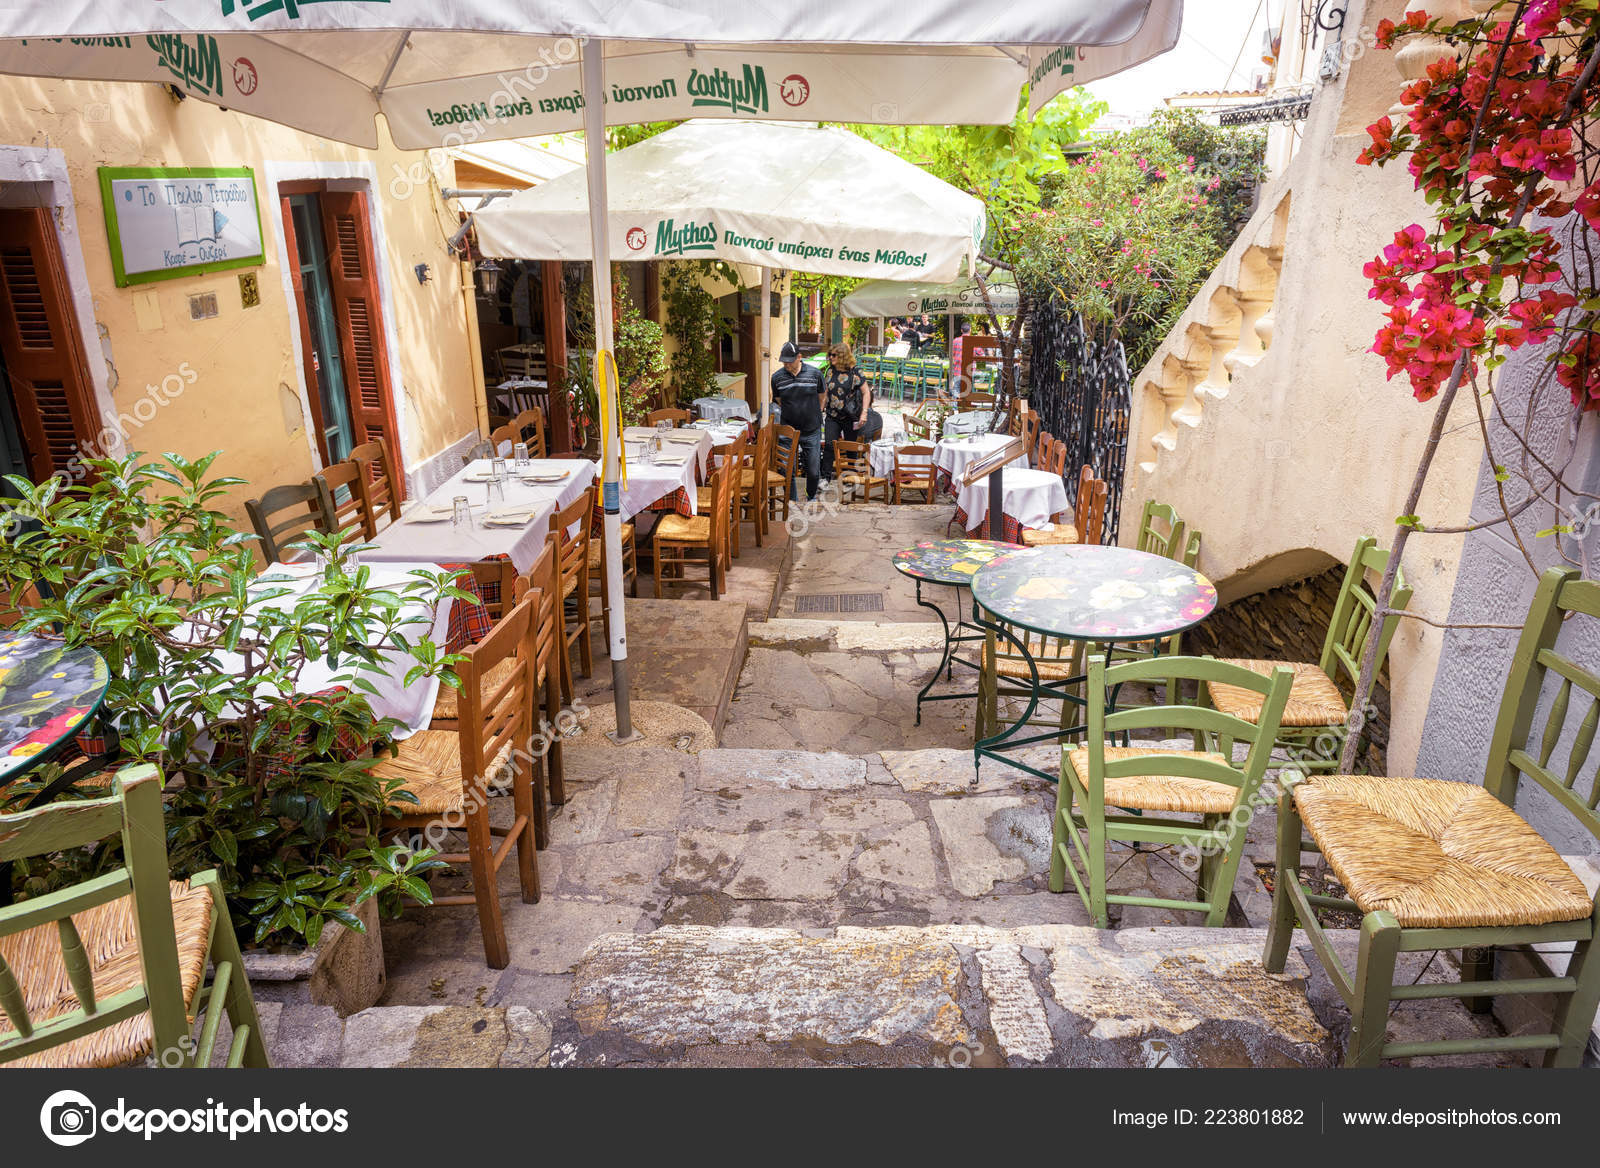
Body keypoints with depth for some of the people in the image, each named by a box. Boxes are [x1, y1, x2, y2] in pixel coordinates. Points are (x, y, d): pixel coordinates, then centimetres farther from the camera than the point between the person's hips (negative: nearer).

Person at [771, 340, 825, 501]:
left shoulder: (815, 374, -5)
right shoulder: (777, 377, -3)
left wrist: (814, 416, 11)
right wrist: (790, 414, 8)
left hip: (811, 432, 0)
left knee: (813, 471, 3)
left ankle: (811, 498, 31)